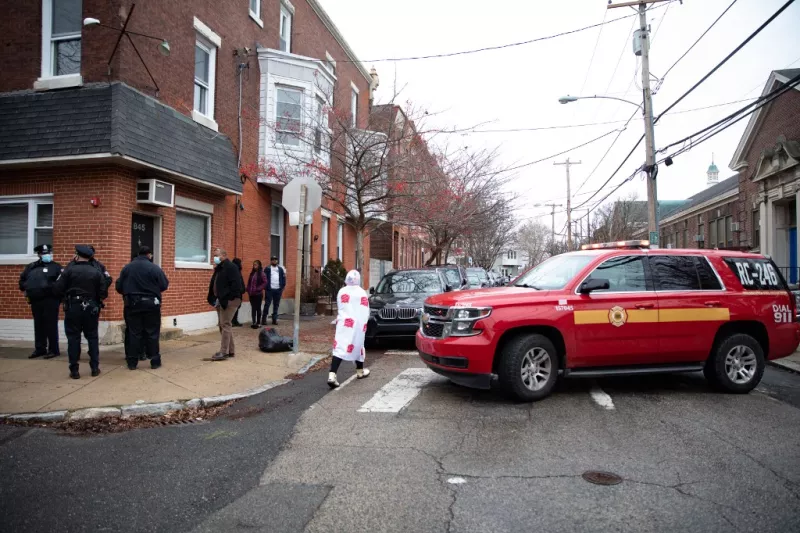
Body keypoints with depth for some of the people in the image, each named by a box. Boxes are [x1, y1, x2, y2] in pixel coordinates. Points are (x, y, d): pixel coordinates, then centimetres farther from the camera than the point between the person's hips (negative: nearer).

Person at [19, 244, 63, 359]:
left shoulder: (56, 267, -2)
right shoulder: (31, 267, 15)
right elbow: (22, 280, 22)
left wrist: (49, 286, -22)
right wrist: (26, 288, 5)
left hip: (50, 301, -6)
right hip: (35, 301, 6)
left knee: (51, 326, -4)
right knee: (38, 326, 13)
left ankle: (54, 350, 3)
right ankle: (40, 349, 23)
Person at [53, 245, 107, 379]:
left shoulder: (69, 270, -6)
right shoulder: (96, 272, -1)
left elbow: (57, 290, -10)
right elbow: (104, 293, -4)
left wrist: (66, 297, 11)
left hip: (73, 308, -1)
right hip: (91, 308, 2)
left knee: (73, 338, 5)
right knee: (92, 337, 12)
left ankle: (74, 370, 7)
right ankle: (95, 368, 13)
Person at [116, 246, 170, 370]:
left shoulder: (127, 268, 3)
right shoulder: (155, 268, -9)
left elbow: (119, 287, 5)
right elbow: (164, 286, -7)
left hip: (132, 304, 3)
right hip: (150, 304, -3)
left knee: (134, 333, 8)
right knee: (152, 333, 5)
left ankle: (132, 362, 11)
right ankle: (155, 361, 8)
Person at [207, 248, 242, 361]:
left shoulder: (231, 267, -12)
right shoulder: (219, 268, 16)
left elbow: (236, 284, -20)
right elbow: (215, 285, 20)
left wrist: (226, 299, -20)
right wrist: (216, 299, 6)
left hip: (229, 301, -10)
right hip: (220, 301, 10)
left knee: (225, 325, -8)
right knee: (222, 325, 12)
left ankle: (224, 352, -5)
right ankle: (230, 350, 20)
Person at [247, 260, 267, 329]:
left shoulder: (262, 273, -8)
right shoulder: (252, 273, 11)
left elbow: (265, 283, -12)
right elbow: (249, 282, 15)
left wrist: (258, 289, -16)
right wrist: (248, 290, 5)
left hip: (258, 294, -6)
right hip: (251, 294, 6)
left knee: (258, 308, 3)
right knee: (253, 308, 8)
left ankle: (258, 323, 9)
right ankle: (254, 322, 14)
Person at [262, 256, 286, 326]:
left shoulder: (281, 269, 11)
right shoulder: (268, 269, 1)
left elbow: (283, 277, 10)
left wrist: (283, 285, -1)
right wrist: (266, 287, -11)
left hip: (278, 289, 4)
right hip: (270, 289, -4)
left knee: (276, 305, 8)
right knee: (267, 304, -4)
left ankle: (274, 319, 14)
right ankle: (264, 319, 0)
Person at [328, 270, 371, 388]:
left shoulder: (342, 291, 4)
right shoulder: (362, 293, 3)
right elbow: (366, 312, 4)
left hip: (344, 323, 0)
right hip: (358, 324, 1)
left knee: (339, 347, -8)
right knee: (358, 346, 19)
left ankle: (332, 375, -23)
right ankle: (360, 371, 36)